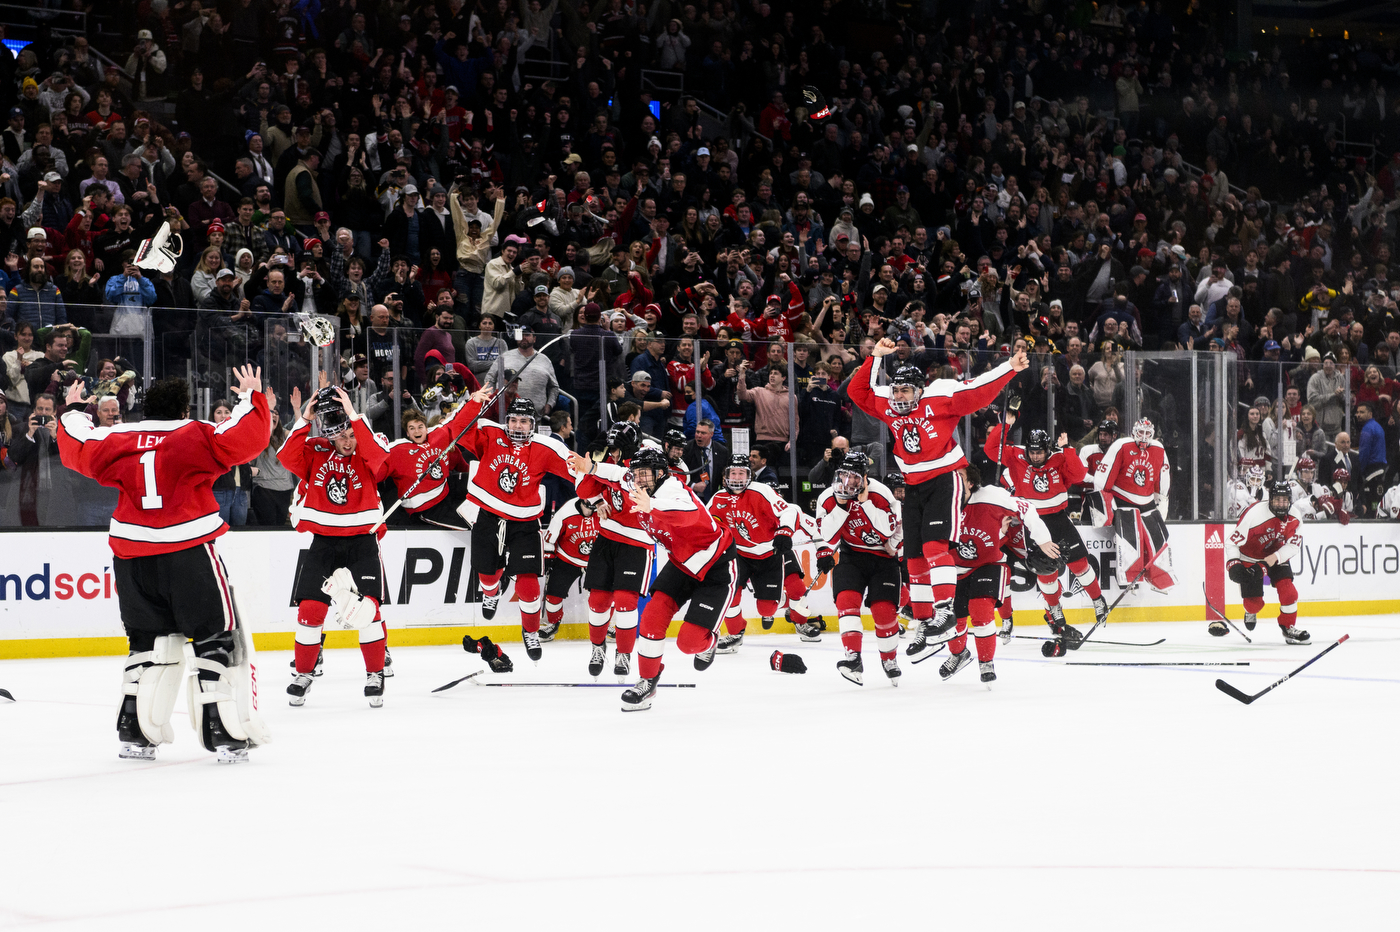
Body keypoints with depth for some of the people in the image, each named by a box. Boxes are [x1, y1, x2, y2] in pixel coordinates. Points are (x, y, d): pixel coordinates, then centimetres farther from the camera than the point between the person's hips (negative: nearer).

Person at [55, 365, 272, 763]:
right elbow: (246, 438, -9)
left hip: (132, 557, 5)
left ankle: (135, 732, 15)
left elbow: (77, 449, 22)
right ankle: (225, 733, -2)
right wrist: (251, 396, 5)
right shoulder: (195, 436, -3)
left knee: (149, 640, 18)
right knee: (217, 637, 3)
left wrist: (73, 411, 38)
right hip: (188, 552, -5)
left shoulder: (117, 440, 8)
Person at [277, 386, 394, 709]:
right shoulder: (314, 451, 1)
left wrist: (354, 417, -28)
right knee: (310, 608, -2)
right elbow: (288, 458, -15)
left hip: (362, 540, -1)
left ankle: (375, 676, 6)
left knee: (367, 608, -10)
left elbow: (378, 455, -26)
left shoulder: (369, 450, -3)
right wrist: (302, 421, -19)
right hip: (322, 542, 1)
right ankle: (303, 674, 16)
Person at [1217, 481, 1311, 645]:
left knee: (1288, 592, -15)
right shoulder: (1254, 513, -30)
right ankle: (1251, 612, 36)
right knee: (1254, 603, -3)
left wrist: (1276, 557, -26)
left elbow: (1294, 545, -9)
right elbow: (1232, 541, -24)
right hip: (1250, 559, -3)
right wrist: (1233, 564, -35)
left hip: (1278, 556, 3)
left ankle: (1289, 627, 6)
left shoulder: (1294, 516, -15)